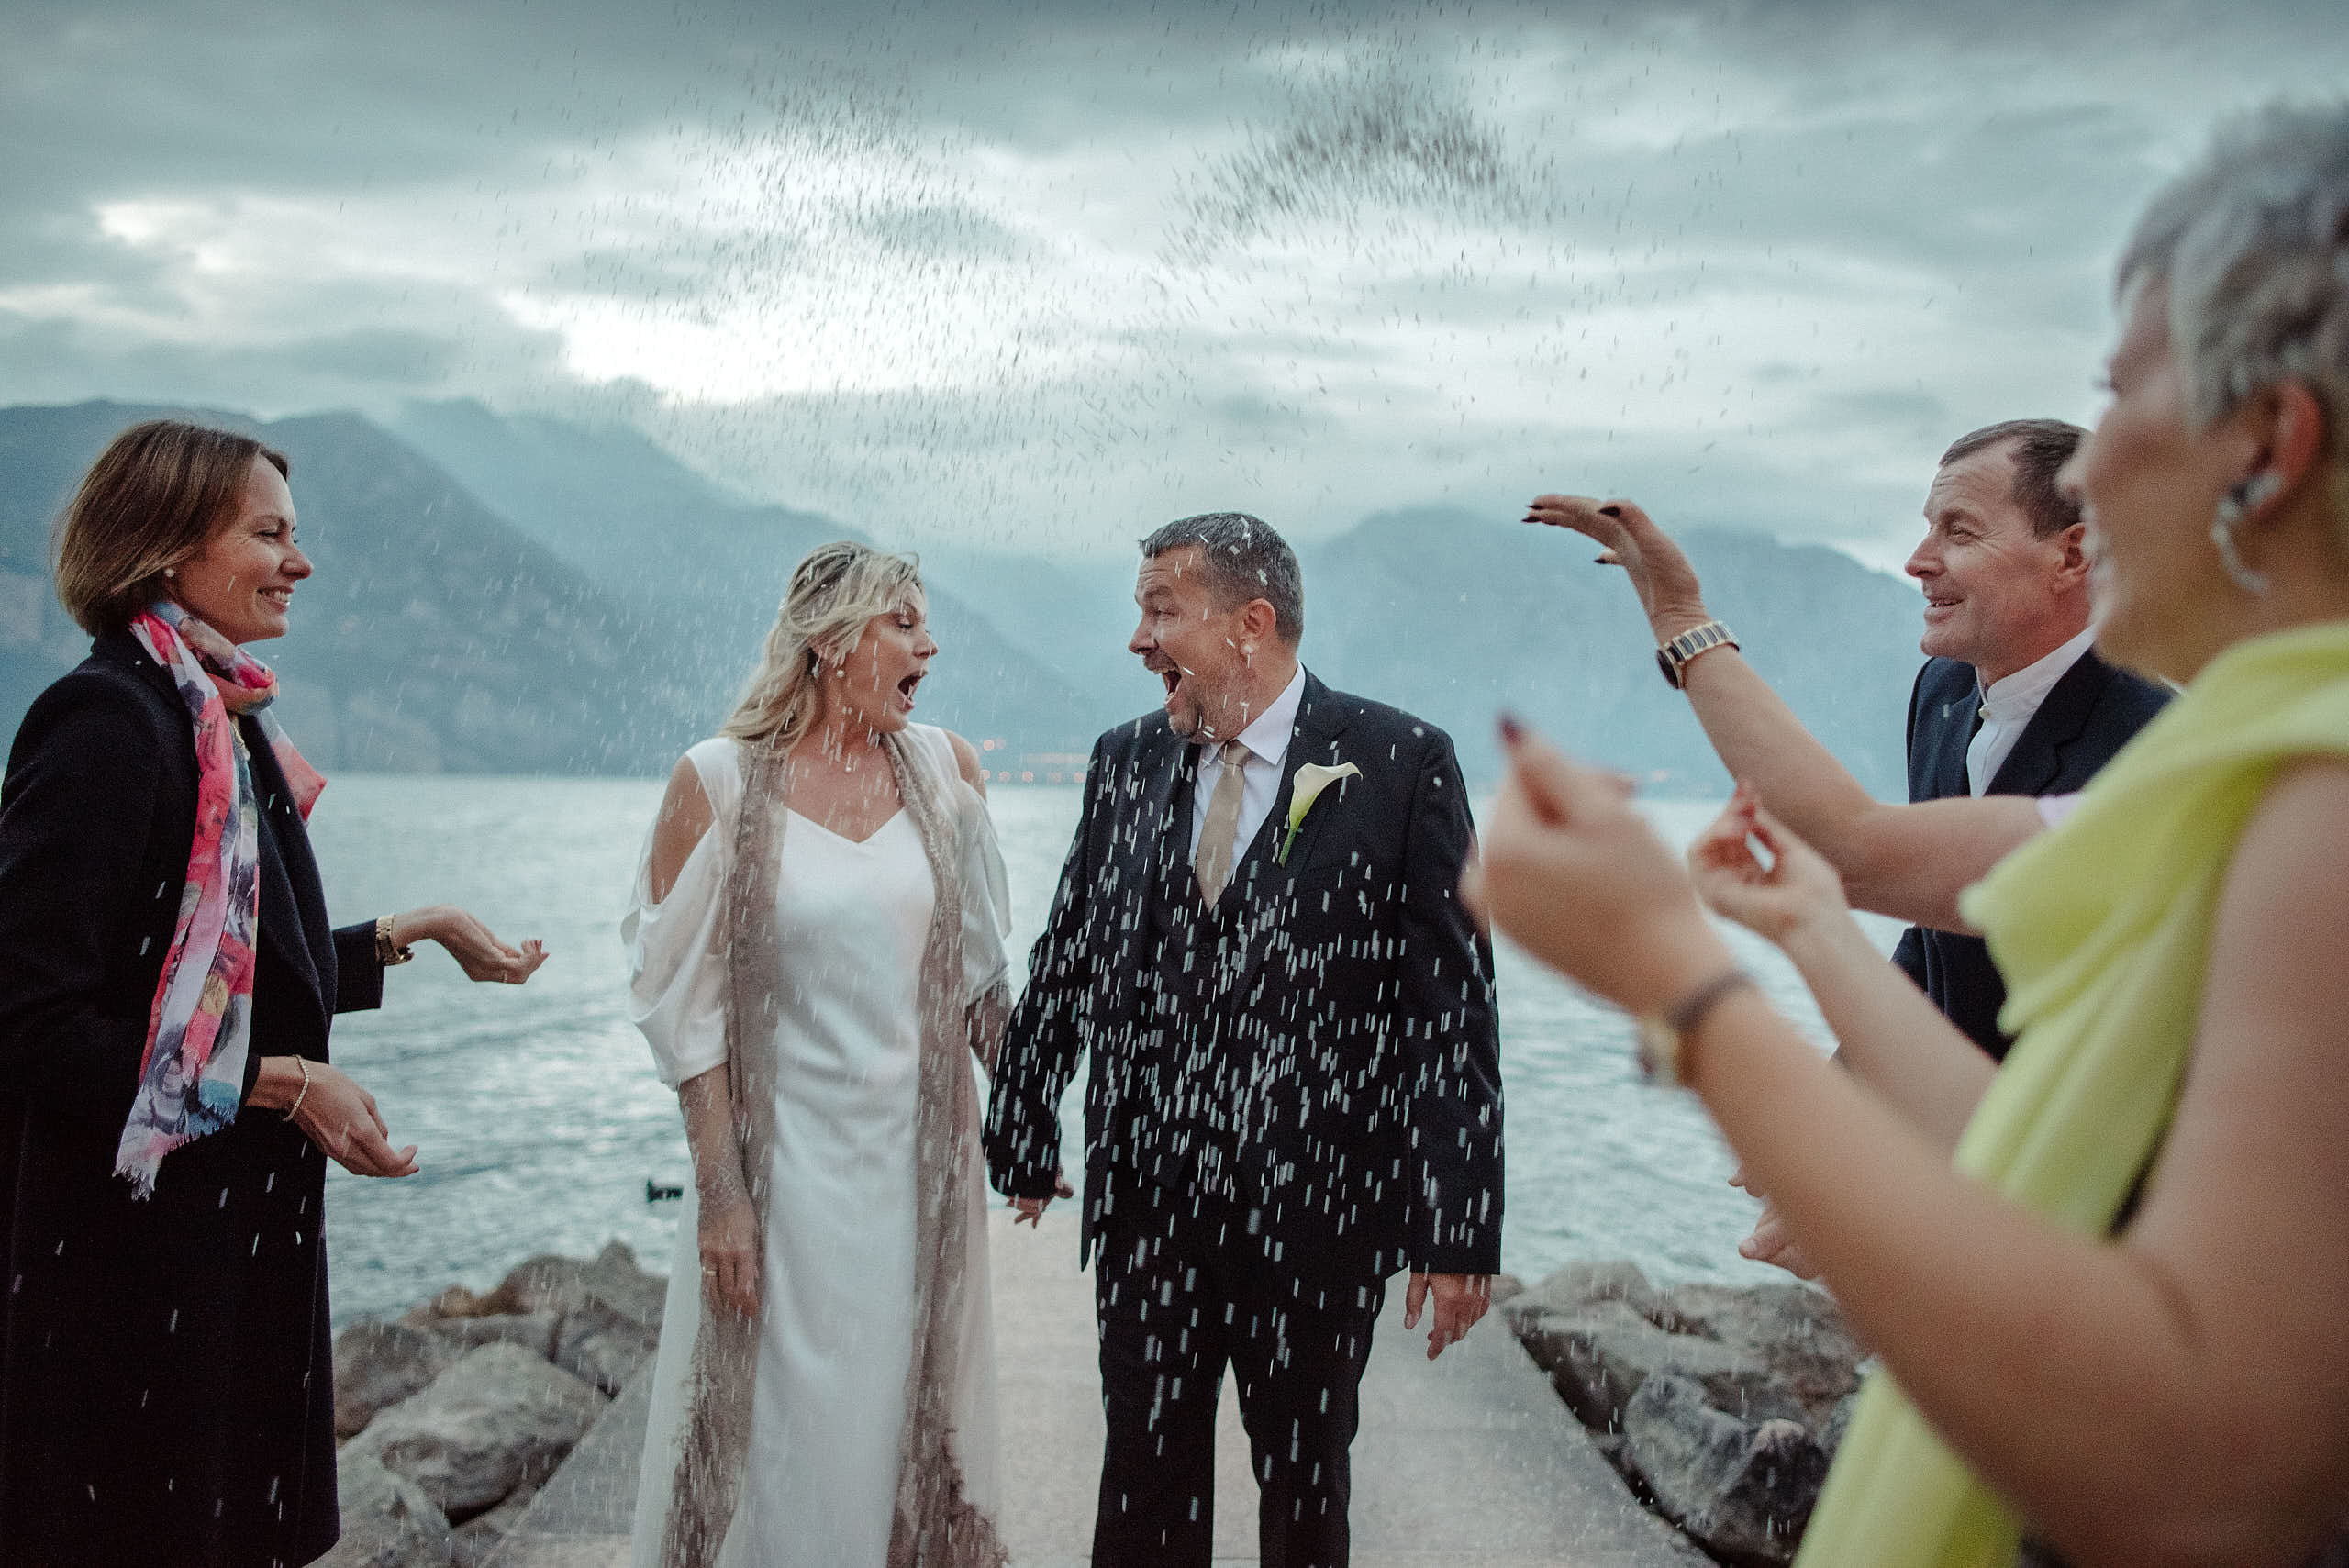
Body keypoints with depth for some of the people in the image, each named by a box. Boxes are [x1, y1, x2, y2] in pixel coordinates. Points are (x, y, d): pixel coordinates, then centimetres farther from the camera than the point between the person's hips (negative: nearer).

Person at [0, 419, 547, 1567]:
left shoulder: (229, 723, 10)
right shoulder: (104, 721, -17)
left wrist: (413, 935, 18)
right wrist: (280, 1082, -20)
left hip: (244, 1233, 9)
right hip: (137, 1246, -9)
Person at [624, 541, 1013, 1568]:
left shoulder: (943, 766, 2)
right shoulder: (717, 781, -8)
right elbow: (688, 1004, -7)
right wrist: (720, 1192, -9)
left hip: (922, 1157, 3)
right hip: (788, 1162, -3)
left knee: (911, 1418, 14)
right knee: (783, 1425, 8)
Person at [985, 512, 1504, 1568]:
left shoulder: (1398, 763, -9)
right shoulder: (1125, 763, 4)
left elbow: (1454, 1004, -10)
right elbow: (1063, 965, 12)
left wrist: (1460, 1225, -13)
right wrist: (1022, 1134, 16)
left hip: (1318, 1209, -3)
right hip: (1144, 1204, 3)